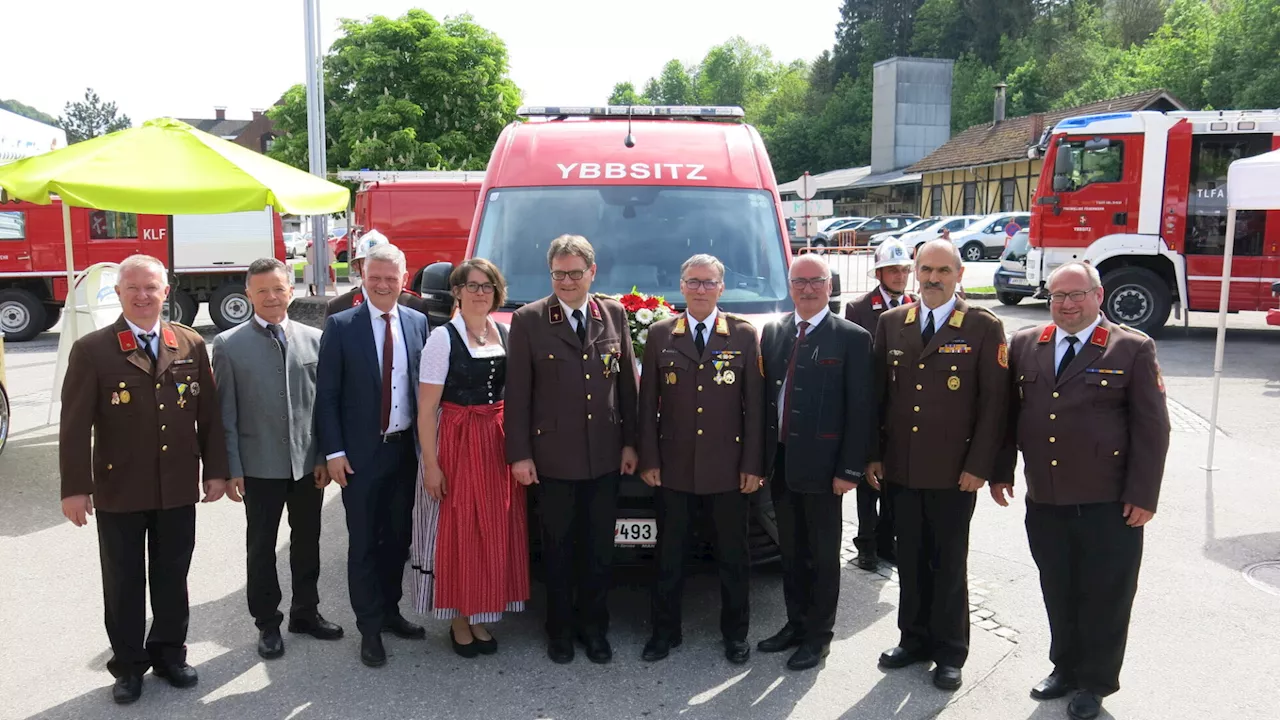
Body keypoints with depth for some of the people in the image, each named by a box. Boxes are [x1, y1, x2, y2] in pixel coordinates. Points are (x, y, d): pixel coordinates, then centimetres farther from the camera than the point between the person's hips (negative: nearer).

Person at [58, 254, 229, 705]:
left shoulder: (191, 345, 2)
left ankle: (169, 654, 32)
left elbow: (209, 414, 5)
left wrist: (216, 470, 4)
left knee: (172, 578, 14)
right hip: (118, 491, -2)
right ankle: (128, 665, 27)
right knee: (124, 583, 11)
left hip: (179, 489, 2)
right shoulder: (92, 350, -6)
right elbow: (75, 425, -7)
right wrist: (75, 487, -10)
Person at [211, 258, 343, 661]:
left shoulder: (314, 339, 1)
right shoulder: (229, 345, -4)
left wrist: (326, 456, 1)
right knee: (261, 547, 10)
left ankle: (305, 612, 33)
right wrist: (231, 468, -6)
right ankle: (267, 623, 26)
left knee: (307, 541, 15)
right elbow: (226, 412, -4)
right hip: (260, 466, -2)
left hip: (309, 462, 2)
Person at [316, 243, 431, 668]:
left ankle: (390, 611, 31)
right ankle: (370, 628, 16)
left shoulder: (418, 323, 4)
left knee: (398, 537, 15)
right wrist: (333, 451, -10)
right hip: (361, 452, -3)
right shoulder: (341, 326, -6)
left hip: (405, 449, 4)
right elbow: (326, 394, -6)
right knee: (364, 543, 5)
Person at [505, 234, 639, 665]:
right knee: (558, 550, 11)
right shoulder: (528, 320, -4)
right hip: (553, 457, -2)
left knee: (600, 549, 12)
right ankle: (561, 629, 27)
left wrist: (630, 442, 4)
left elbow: (627, 383, 7)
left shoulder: (615, 314, 4)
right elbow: (517, 392, -4)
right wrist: (519, 453, -7)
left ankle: (594, 627, 28)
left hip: (606, 456, 2)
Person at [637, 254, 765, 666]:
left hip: (729, 469, -1)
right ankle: (665, 631, 26)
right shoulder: (660, 335, 4)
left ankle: (735, 633, 27)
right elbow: (648, 403, 4)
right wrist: (648, 459, -1)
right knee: (669, 555, 11)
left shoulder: (744, 335, 2)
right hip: (673, 469, 1)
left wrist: (753, 464, -5)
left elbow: (754, 406, -1)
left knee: (733, 556, 11)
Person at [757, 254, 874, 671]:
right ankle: (796, 624, 32)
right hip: (780, 462, 5)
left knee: (823, 555, 8)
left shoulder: (852, 338, -7)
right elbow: (764, 393, 8)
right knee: (790, 551, 17)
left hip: (820, 465, -5)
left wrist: (850, 469, -13)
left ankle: (819, 635, 22)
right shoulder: (773, 332, 8)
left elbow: (861, 409, -9)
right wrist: (762, 456, 4)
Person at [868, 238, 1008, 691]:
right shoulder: (890, 323, 6)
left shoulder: (983, 328, -5)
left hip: (954, 472, -3)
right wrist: (874, 454, 5)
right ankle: (915, 638, 30)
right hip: (901, 467, 3)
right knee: (910, 560, 13)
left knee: (949, 563, 9)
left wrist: (979, 466, -11)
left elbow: (994, 402, -6)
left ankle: (949, 652, 23)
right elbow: (878, 393, 9)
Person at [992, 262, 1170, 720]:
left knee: (1104, 597, 9)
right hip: (1044, 502, 3)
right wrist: (1002, 472, 8)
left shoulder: (1133, 349, -5)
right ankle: (1065, 668, 35)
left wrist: (1143, 495, -9)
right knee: (1058, 594, 16)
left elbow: (1152, 426, -6)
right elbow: (1009, 412, 11)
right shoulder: (1024, 345, 6)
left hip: (1108, 505, -3)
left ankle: (1096, 682, 27)